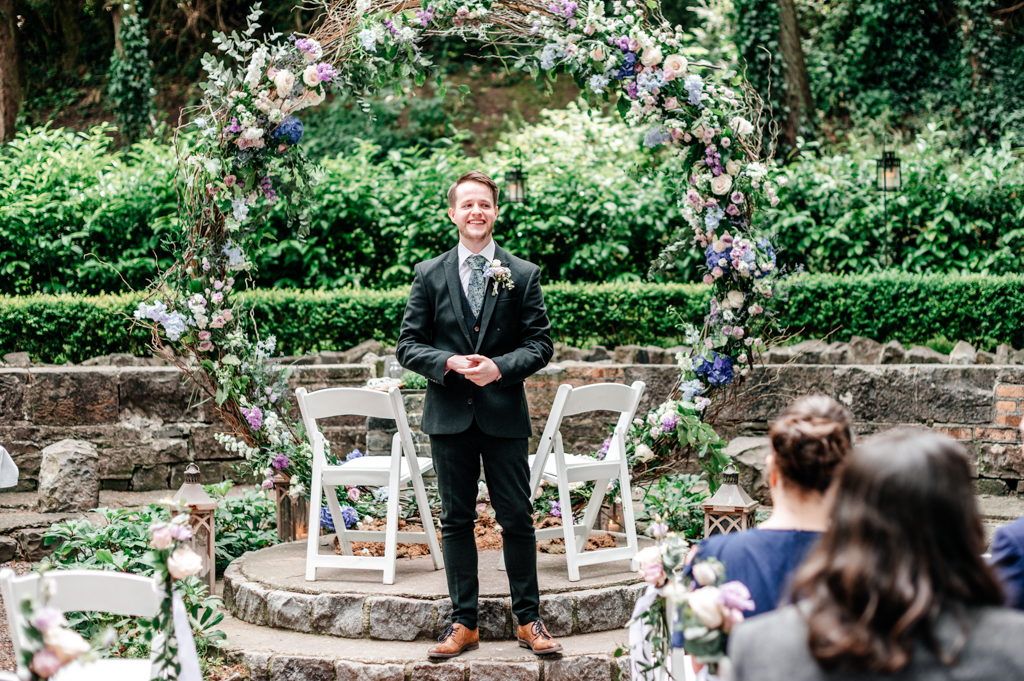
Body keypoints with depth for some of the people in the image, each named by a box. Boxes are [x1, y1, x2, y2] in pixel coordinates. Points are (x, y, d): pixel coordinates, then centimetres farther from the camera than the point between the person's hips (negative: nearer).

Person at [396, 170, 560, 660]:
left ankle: (528, 620, 15)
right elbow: (408, 345, 4)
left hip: (504, 414, -1)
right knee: (456, 521, 7)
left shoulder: (523, 275, 4)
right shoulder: (429, 275, 6)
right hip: (449, 416, 1)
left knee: (517, 518, 3)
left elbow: (540, 344, 1)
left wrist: (499, 367, -16)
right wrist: (450, 362, -14)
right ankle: (463, 623, 15)